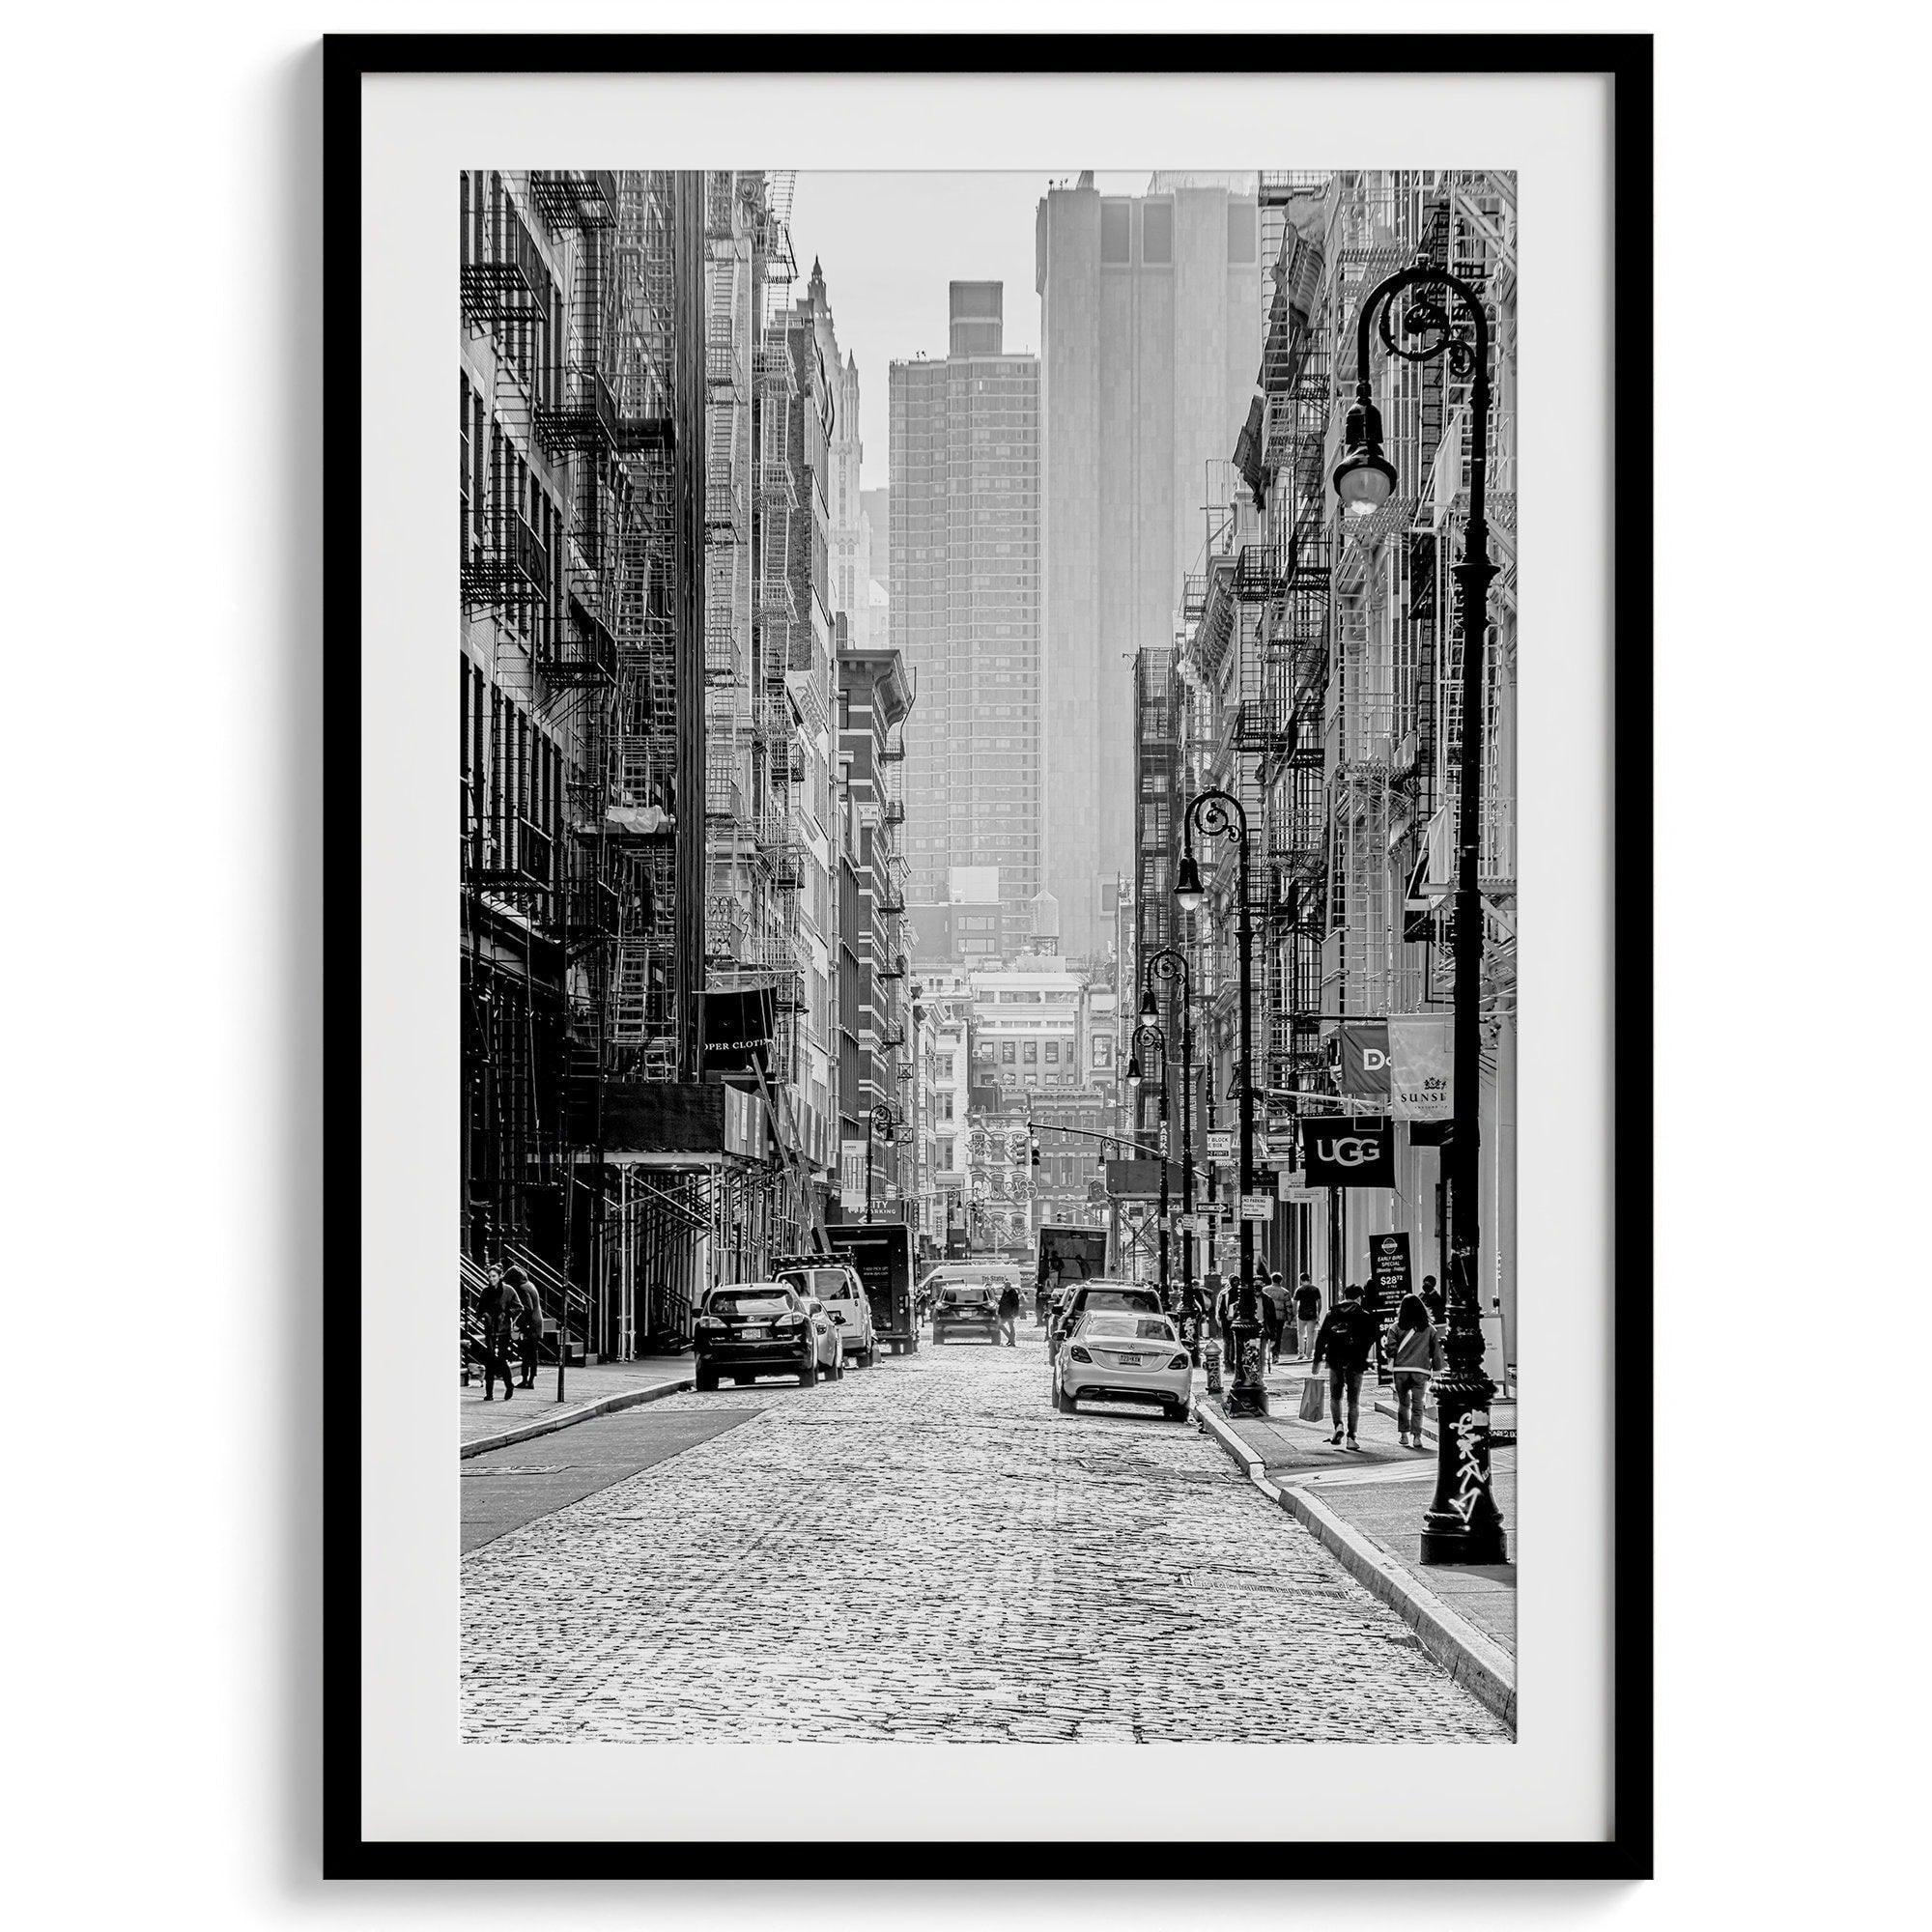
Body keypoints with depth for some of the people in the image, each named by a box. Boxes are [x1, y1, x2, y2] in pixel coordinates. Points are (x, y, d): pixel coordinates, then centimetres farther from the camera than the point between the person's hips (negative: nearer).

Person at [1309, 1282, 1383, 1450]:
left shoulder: (1331, 1314, 6)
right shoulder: (1365, 1316, 2)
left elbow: (1321, 1337, 5)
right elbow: (1375, 1339, 1)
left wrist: (1317, 1360, 10)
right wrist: (1380, 1362, 10)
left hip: (1335, 1362, 1)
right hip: (1356, 1363, -1)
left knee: (1335, 1397, 16)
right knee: (1354, 1401, 6)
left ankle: (1338, 1425, -7)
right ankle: (1351, 1437, 0)